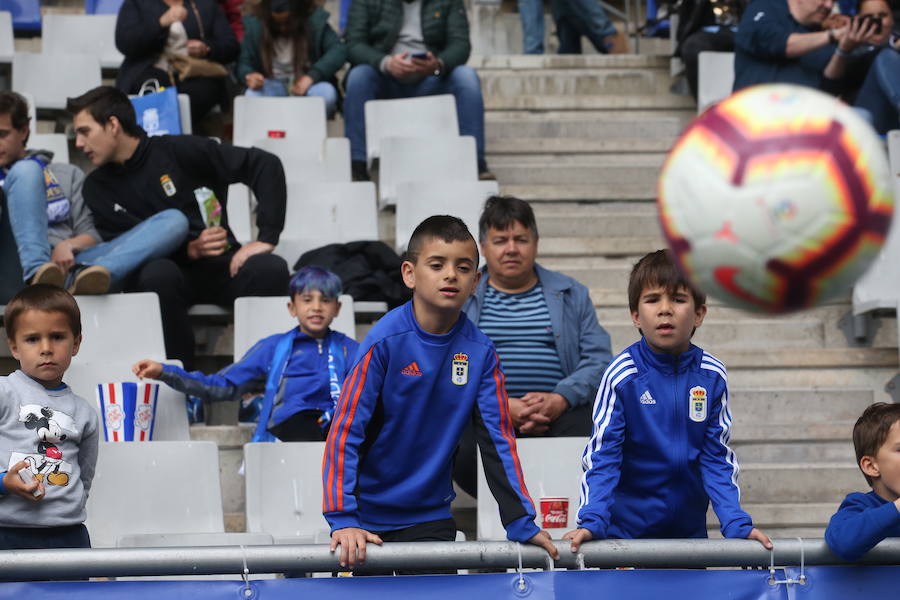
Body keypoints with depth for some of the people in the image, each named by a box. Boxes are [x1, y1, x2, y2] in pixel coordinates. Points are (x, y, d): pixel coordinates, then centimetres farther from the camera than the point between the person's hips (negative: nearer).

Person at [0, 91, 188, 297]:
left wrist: (68, 245, -4)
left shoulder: (67, 174, 30)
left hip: (70, 263, 2)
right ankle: (37, 274, -45)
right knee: (25, 170, -22)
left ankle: (86, 275, -46)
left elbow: (91, 235, 18)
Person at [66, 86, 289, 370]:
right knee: (158, 273, -35)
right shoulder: (97, 187, 10)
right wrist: (189, 250, -18)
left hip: (220, 266, -1)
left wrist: (266, 238, -13)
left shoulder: (177, 151, 1)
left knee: (271, 269, -32)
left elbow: (266, 165, -4)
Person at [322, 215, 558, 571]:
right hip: (369, 515, -3)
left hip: (431, 516, 3)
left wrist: (521, 524, -6)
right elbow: (346, 428, -17)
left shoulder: (479, 352, -5)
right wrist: (342, 520, -25)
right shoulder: (386, 341, -16)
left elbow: (497, 439, -2)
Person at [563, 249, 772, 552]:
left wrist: (737, 523, -9)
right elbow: (601, 456, -12)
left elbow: (717, 458, 1)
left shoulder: (712, 376, -4)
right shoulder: (621, 375, -13)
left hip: (691, 529, 3)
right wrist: (592, 522, -24)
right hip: (627, 531, -3)